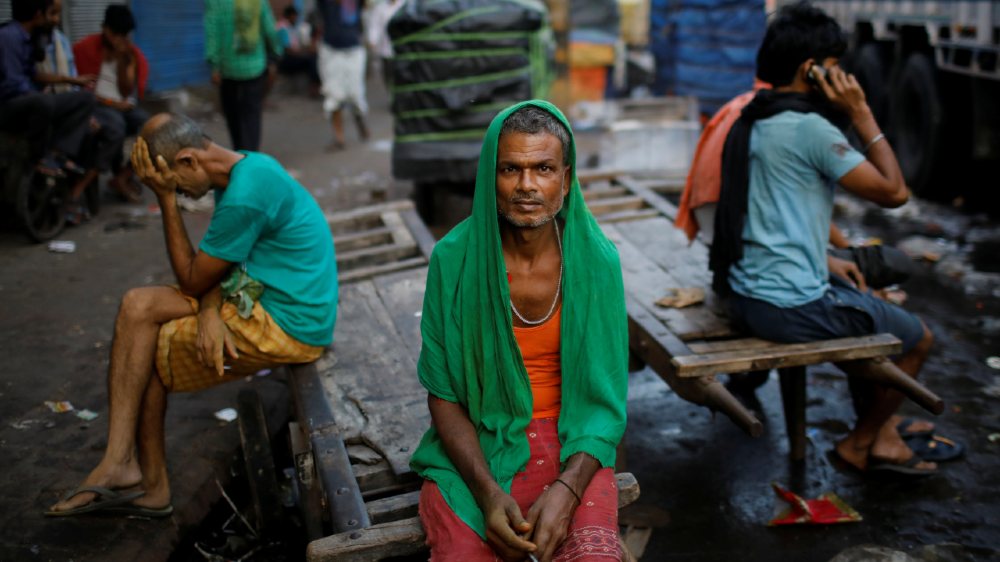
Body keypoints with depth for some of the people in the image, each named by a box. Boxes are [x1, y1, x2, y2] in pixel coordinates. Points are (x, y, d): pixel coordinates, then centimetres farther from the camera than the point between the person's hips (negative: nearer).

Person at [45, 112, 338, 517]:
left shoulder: (244, 197, -23)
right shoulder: (246, 168, 9)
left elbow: (193, 280, -12)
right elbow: (215, 265, 9)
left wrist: (166, 198, -11)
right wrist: (209, 312, -12)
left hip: (286, 325, -10)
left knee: (146, 355, -3)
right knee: (137, 306, 1)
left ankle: (150, 484, 14)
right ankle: (122, 466, 1)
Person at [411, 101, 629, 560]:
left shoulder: (596, 260, -7)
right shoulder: (454, 258, -9)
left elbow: (606, 399, -3)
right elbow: (443, 394, -3)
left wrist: (566, 489, -19)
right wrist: (488, 492, -16)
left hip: (572, 443, 1)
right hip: (475, 442, 0)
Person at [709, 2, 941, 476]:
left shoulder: (749, 121, 9)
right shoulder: (810, 128, -19)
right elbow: (894, 192, -13)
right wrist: (861, 113, -9)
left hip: (744, 296, 9)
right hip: (792, 308, -9)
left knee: (861, 304, 31)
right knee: (917, 337, 12)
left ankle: (881, 434, 35)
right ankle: (861, 443, 28)